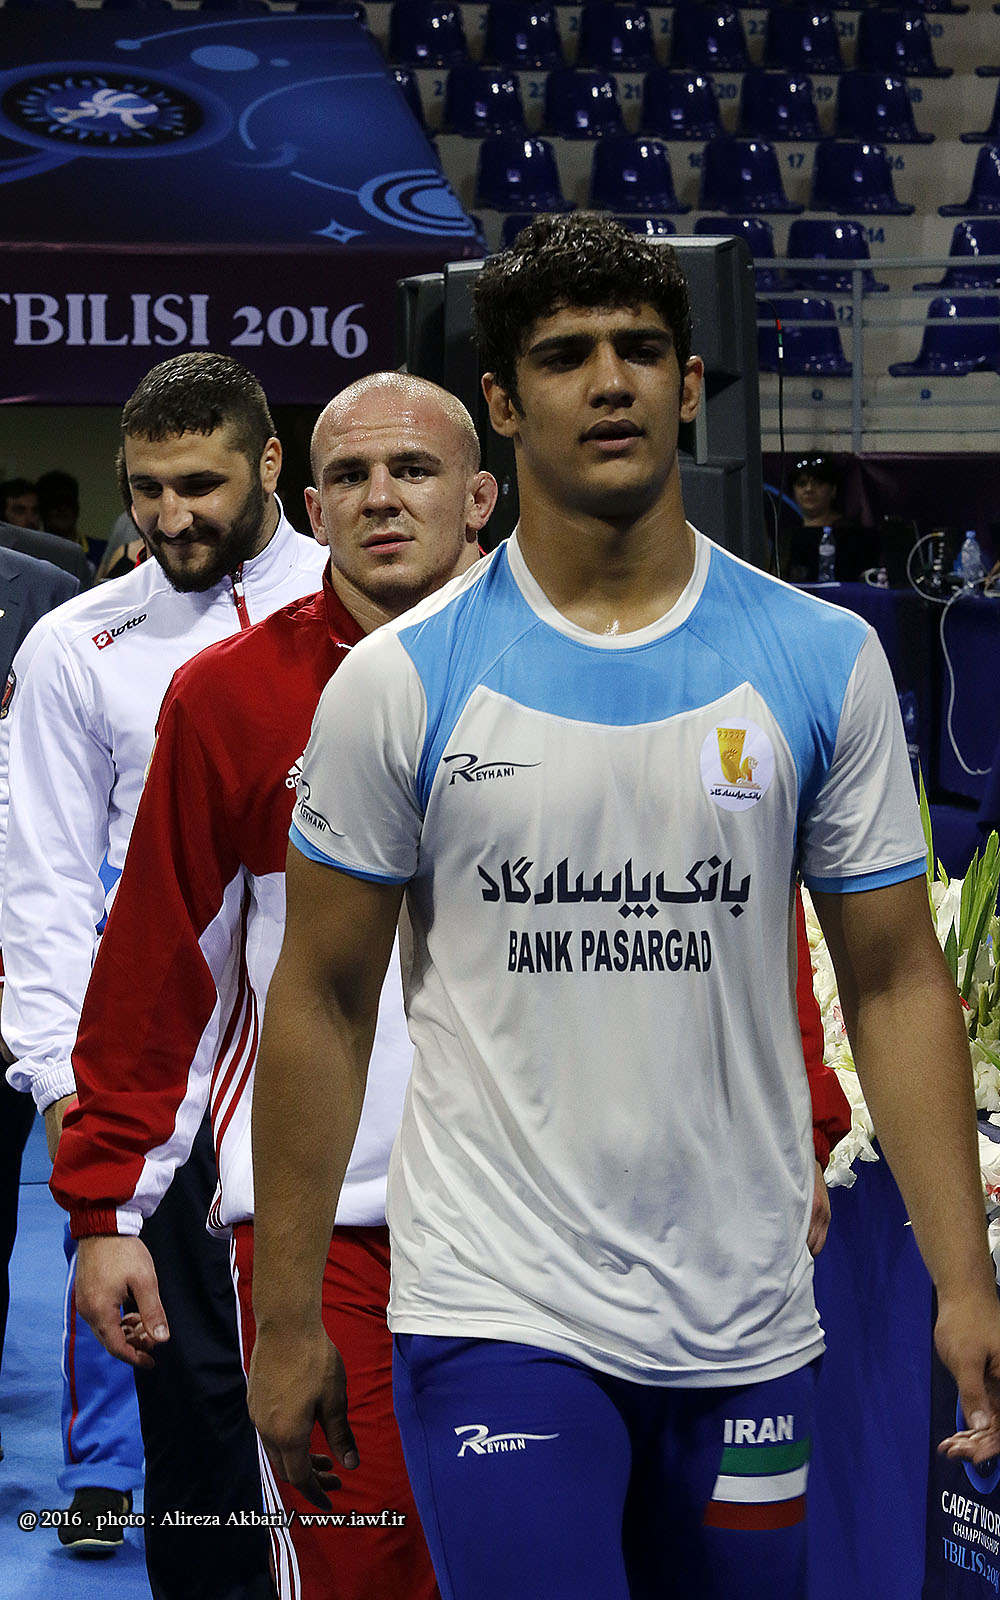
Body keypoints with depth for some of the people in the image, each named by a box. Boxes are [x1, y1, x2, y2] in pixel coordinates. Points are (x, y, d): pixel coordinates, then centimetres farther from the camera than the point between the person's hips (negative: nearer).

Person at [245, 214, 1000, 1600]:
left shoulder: (824, 659, 2)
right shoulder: (399, 679, -2)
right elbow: (322, 1000, 2)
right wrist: (286, 1316, 1)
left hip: (746, 1328, 2)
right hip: (494, 1317, -2)